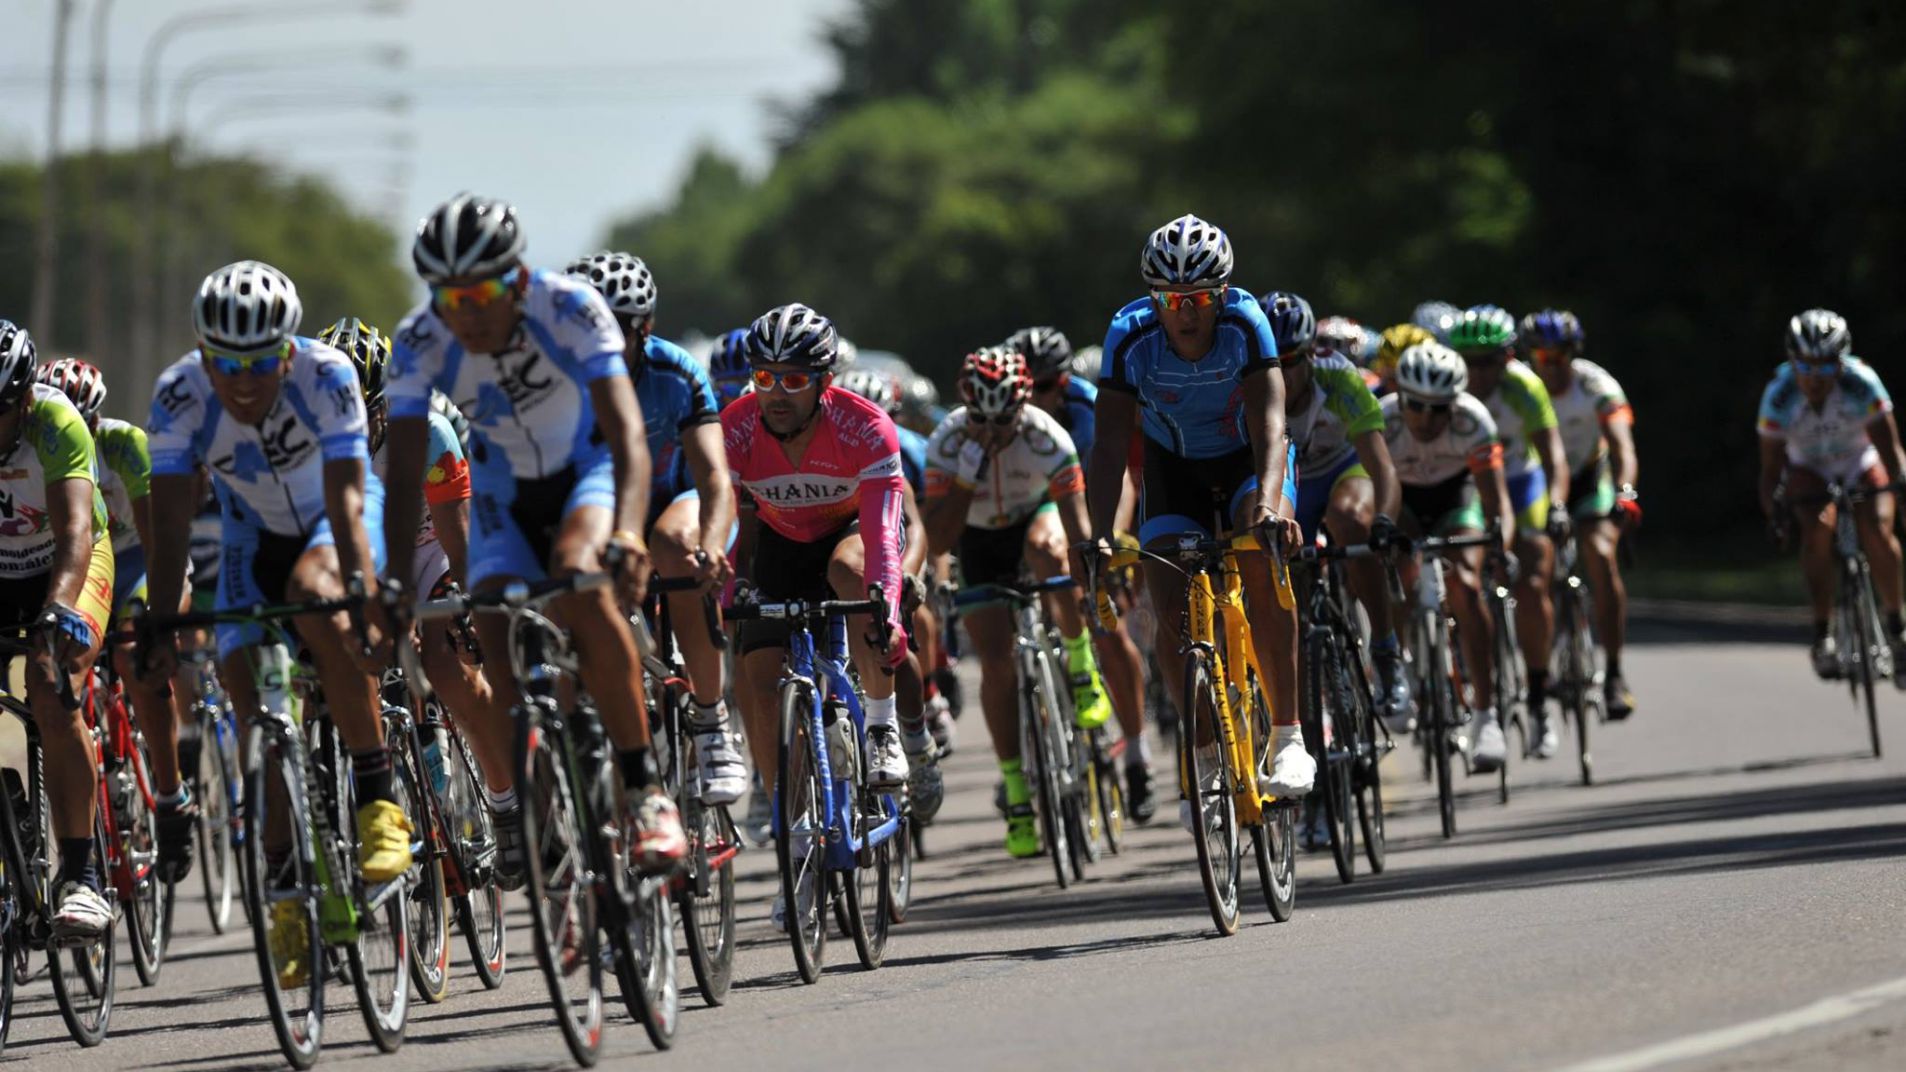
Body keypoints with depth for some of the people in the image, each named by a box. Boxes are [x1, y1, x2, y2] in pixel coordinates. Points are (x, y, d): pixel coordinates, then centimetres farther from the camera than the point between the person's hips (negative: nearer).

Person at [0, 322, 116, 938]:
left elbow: (76, 528, -41)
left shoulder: (54, 422, -31)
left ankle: (79, 875, -21)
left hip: (66, 567, -3)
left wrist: (61, 607, -59)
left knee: (52, 698, -26)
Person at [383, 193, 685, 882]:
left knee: (580, 583, -34)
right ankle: (512, 806, 11)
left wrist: (626, 533, -58)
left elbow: (627, 430, -40)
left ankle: (645, 789, -26)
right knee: (493, 663, -18)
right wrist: (396, 582, -42)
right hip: (504, 495, 2)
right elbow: (404, 475, -26)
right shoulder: (420, 343, -24)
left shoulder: (569, 309, -30)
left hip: (588, 470, -2)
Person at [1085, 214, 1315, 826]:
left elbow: (1269, 424, -37)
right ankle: (1209, 755, 6)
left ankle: (1287, 736, -23)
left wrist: (1268, 503, -55)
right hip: (1174, 470, 2)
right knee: (1173, 614, -15)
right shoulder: (1130, 336, -26)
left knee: (1263, 563, -30)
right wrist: (1099, 538, -40)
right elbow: (1111, 443, -28)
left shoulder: (1245, 323, -29)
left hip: (1248, 459, -2)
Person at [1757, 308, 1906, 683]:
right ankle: (1823, 636, -19)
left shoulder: (1861, 383, -31)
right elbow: (1771, 464, -24)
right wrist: (1772, 505, -38)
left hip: (1860, 462, 0)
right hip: (1808, 469, 0)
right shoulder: (1779, 395, -29)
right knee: (1818, 528, -29)